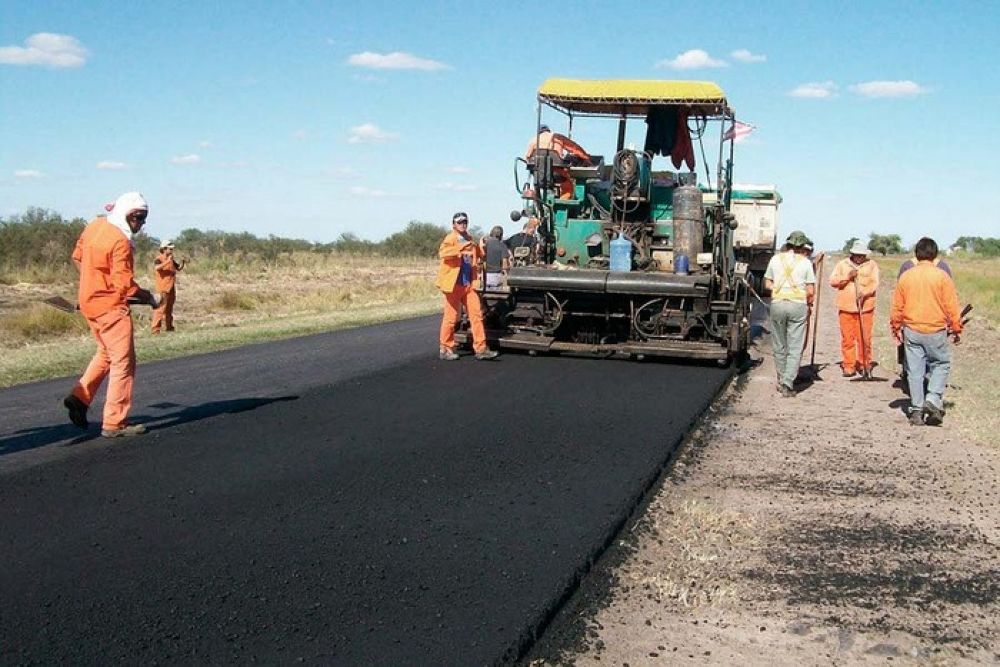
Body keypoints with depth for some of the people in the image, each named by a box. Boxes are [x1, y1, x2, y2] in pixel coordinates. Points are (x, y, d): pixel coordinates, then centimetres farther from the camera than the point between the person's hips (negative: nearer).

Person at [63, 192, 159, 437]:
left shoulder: (95, 225, 6)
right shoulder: (120, 241, -21)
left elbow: (77, 257, 18)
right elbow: (124, 284, -22)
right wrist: (150, 298, -10)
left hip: (89, 301, 9)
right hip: (111, 306, -9)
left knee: (106, 353, 26)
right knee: (123, 363, -1)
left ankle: (80, 397, 18)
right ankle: (114, 423, 3)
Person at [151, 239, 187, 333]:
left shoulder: (171, 259, 15)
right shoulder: (159, 259, -9)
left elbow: (178, 269, 22)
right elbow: (157, 268, -29)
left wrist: (183, 263, 3)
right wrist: (167, 261, -35)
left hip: (172, 288, 8)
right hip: (164, 288, -8)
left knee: (169, 308, 15)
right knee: (161, 308, -13)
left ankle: (169, 327, 23)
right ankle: (155, 328, -13)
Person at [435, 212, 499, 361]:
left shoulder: (470, 239, 15)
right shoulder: (451, 238, -6)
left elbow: (478, 255, 35)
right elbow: (442, 252, -28)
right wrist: (461, 248, -39)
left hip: (469, 284, 6)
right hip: (454, 284, -6)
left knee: (476, 314, 2)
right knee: (451, 317, 0)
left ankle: (480, 348, 4)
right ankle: (445, 349, 12)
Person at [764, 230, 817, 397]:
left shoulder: (776, 259, 7)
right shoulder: (805, 262, -1)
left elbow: (767, 284, 11)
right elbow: (811, 291, -2)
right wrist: (808, 304, 16)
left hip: (777, 303, 2)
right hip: (798, 305, -2)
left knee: (779, 346, 14)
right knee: (795, 348, 0)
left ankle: (781, 381, 23)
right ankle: (787, 384, -8)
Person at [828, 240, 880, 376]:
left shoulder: (872, 265, 8)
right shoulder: (842, 264, 11)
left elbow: (874, 283, -3)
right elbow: (832, 281, 3)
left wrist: (864, 292, -21)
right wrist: (847, 276, -11)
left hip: (865, 307, -1)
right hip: (846, 308, 1)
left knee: (864, 338, -1)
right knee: (847, 338, -1)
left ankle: (864, 364, 13)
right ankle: (848, 366, 6)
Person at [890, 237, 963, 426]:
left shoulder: (905, 276, 1)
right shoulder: (942, 276, -8)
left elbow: (897, 307, 6)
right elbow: (951, 306, -5)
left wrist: (896, 328, 18)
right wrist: (956, 329, 5)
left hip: (911, 331, 2)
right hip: (936, 331, -2)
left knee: (915, 370, 7)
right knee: (941, 364, 14)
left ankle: (917, 411, 10)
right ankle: (933, 399, -4)